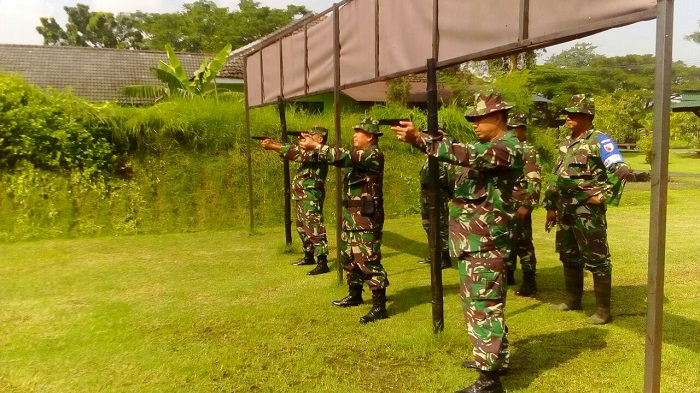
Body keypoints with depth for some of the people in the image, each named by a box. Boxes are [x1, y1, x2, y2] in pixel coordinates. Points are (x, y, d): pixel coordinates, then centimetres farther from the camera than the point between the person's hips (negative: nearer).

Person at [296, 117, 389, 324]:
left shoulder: (373, 155, -15)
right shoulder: (358, 154, 16)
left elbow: (345, 157, -26)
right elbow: (344, 158, 14)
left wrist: (316, 146, -24)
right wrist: (311, 150, -1)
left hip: (367, 216, -10)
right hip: (351, 215, 10)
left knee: (368, 260, -10)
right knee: (349, 257, 19)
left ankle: (379, 306, -6)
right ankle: (355, 295, 34)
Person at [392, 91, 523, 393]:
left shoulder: (508, 148, -14)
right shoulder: (485, 146, 18)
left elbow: (466, 155, -29)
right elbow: (465, 156, 11)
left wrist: (419, 139, -35)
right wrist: (419, 137, -5)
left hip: (485, 242, -10)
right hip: (471, 239, 10)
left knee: (483, 305, -7)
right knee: (478, 302, 18)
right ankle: (494, 357, 33)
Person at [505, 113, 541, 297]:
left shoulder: (529, 151, -10)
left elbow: (535, 182, -17)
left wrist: (527, 205, -23)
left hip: (519, 205, -8)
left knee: (522, 242, -5)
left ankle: (530, 282, 2)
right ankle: (508, 275, 28)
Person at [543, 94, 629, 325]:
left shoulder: (599, 141, -10)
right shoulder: (566, 143, 15)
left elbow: (620, 170, -20)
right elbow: (556, 177, 19)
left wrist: (604, 196, -19)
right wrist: (551, 206, 17)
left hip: (587, 211, -8)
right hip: (565, 211, 9)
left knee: (596, 260, -2)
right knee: (568, 257, 17)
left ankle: (604, 310, 7)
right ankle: (572, 301, 31)